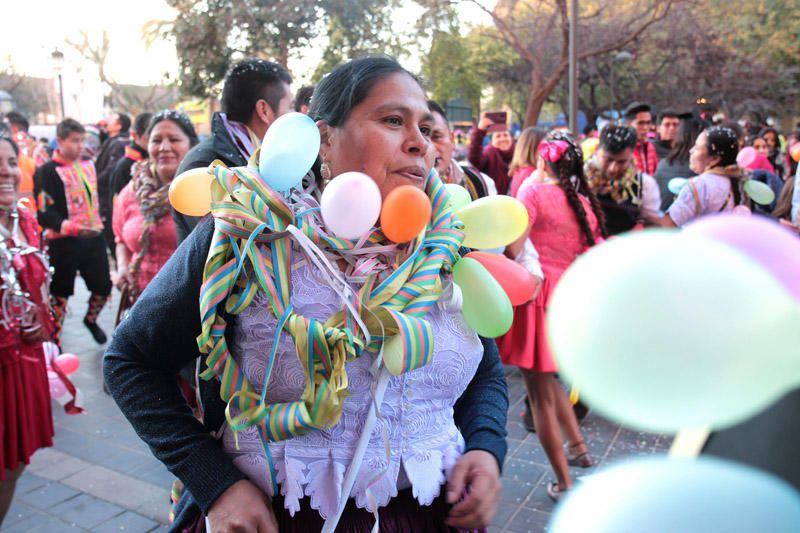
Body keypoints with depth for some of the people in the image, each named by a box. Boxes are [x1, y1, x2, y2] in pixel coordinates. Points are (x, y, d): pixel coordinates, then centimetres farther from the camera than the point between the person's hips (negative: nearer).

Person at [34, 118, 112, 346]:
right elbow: (44, 213, -17)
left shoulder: (88, 164, 10)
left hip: (94, 237, 6)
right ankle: (55, 341, 19)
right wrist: (67, 226, -30)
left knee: (103, 287, 12)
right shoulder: (47, 171, -10)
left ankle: (91, 319, 40)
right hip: (64, 242, -6)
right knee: (60, 293, 4)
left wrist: (99, 222, 18)